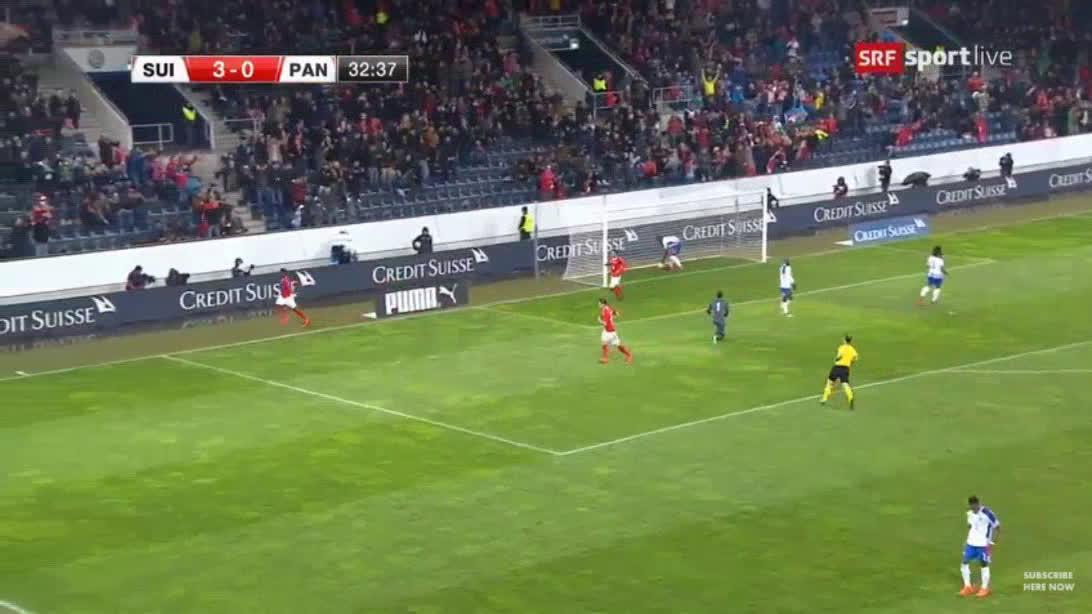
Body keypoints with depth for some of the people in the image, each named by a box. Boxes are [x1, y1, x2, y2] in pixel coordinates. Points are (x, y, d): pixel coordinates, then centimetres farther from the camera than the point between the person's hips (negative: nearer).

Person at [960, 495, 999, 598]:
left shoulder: (988, 514, -17)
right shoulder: (970, 513, 3)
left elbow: (997, 528, -10)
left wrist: (991, 542, -13)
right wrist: (968, 538, 11)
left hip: (983, 544, -6)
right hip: (971, 543, 6)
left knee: (984, 565, 2)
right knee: (964, 563, 3)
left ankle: (985, 589, 17)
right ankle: (968, 587, 16)